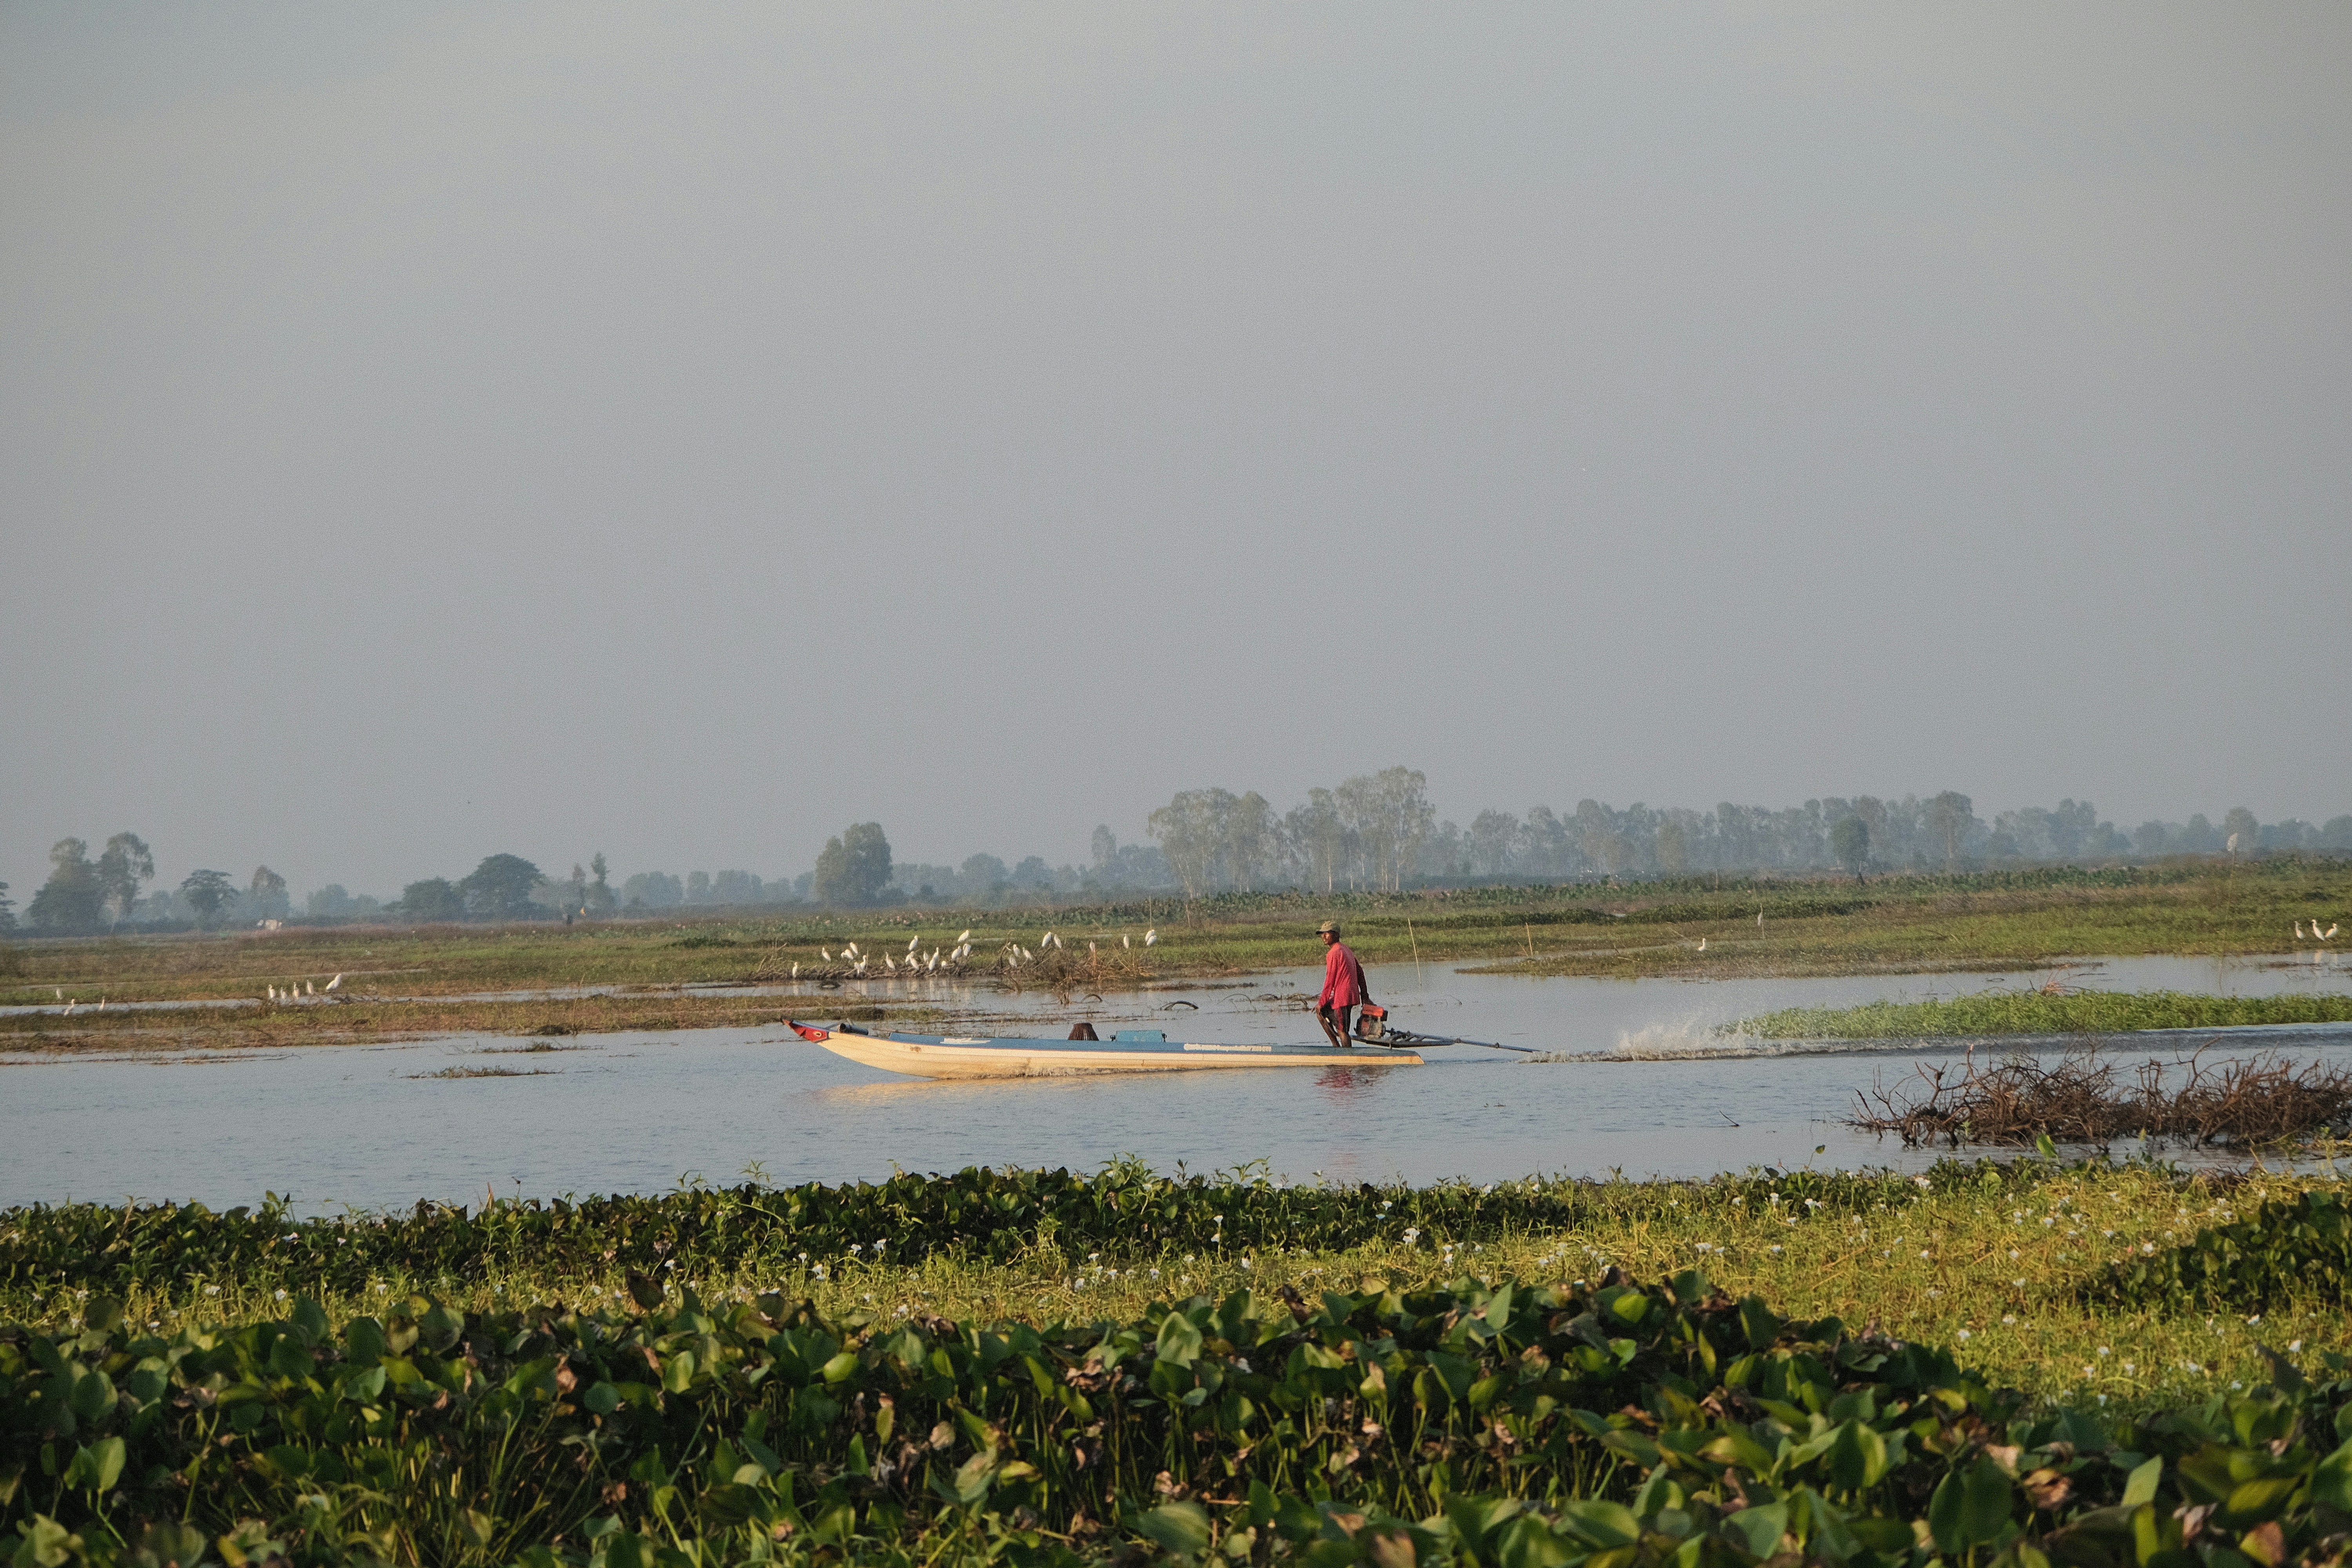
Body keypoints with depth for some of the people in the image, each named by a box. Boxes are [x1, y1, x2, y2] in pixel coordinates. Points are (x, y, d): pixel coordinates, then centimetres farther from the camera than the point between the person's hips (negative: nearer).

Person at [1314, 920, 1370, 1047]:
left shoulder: (1333, 953, -15)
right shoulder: (1345, 949, 15)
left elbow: (1330, 981, -15)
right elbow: (1360, 972, 19)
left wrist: (1322, 1002, -8)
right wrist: (1364, 996, 22)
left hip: (1342, 997, -10)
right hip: (1352, 996, 10)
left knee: (1342, 1031, -5)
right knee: (1321, 1013, 23)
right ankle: (1336, 1046, 20)